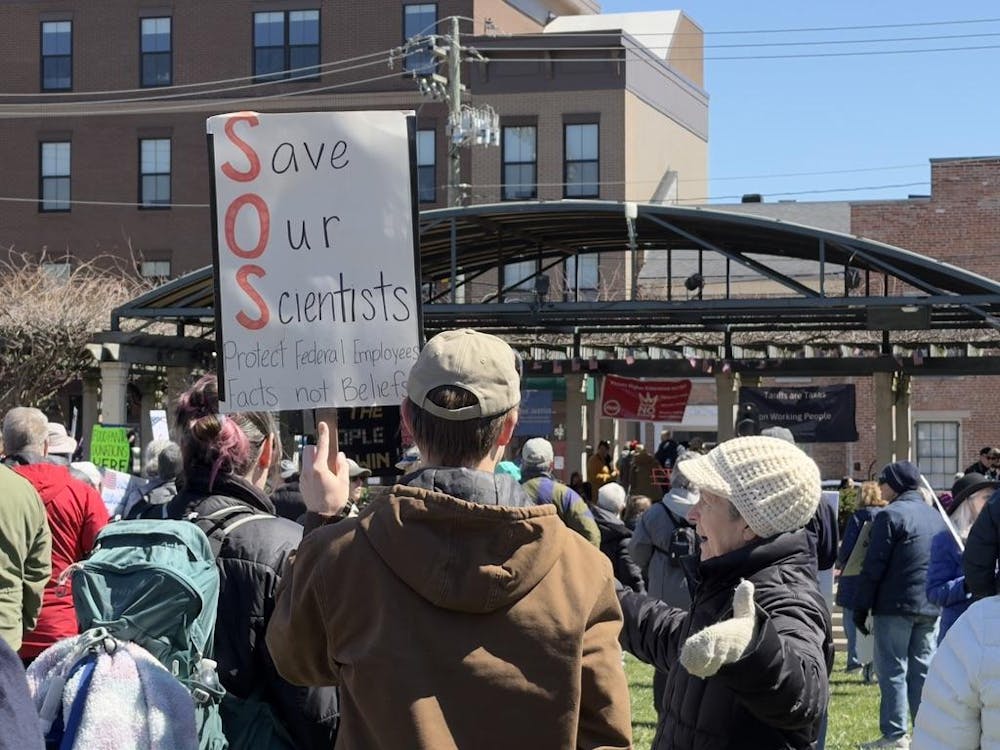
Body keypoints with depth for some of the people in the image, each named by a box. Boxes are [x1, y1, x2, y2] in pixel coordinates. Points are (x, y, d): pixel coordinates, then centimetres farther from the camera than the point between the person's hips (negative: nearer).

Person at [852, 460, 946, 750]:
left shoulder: (890, 515, -9)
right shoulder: (936, 516, 14)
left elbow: (874, 566, -12)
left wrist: (861, 607, -9)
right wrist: (937, 598, 19)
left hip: (895, 606, -6)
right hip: (931, 607, 6)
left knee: (892, 670, -2)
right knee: (923, 670, 11)